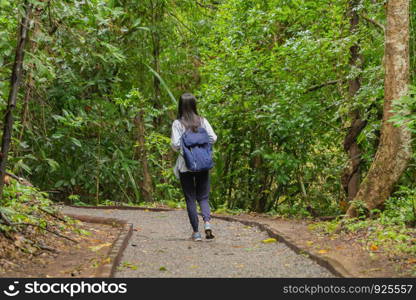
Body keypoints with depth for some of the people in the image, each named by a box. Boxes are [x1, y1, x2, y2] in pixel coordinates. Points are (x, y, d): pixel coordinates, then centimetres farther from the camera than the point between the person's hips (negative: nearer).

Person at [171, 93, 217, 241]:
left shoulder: (177, 123, -7)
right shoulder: (202, 121, 0)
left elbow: (176, 145, -12)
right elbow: (213, 138, -5)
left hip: (185, 166, -2)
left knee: (190, 199, 6)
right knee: (203, 197, 11)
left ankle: (196, 232, 6)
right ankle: (207, 221, -15)